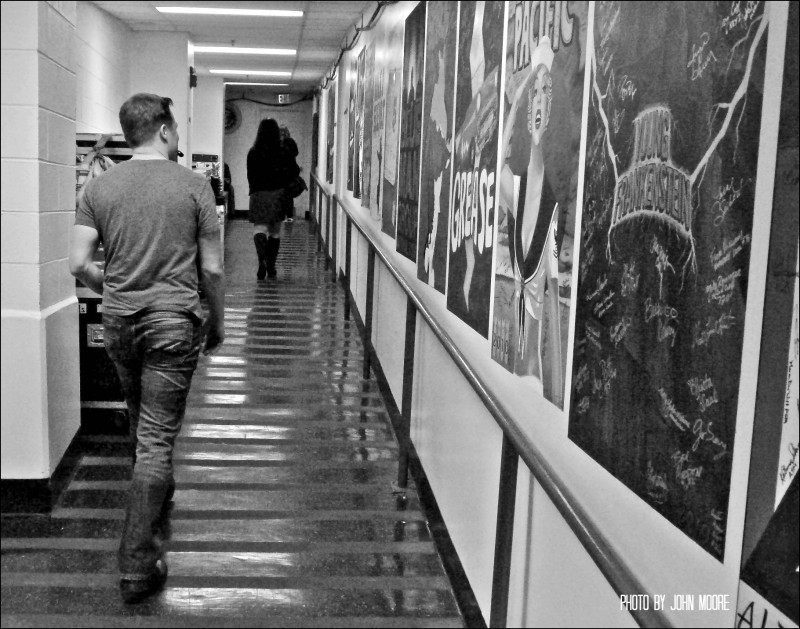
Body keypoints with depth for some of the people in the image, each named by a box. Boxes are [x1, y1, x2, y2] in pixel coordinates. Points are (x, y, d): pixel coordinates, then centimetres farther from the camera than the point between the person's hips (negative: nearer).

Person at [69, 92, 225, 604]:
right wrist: (218, 321, 10)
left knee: (142, 426, 25)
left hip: (119, 323, 4)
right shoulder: (194, 187, -7)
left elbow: (80, 264, -2)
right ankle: (138, 567, 2)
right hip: (173, 322, -4)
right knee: (157, 438, -1)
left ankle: (158, 496, 47)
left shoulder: (99, 188, 1)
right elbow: (212, 268, -5)